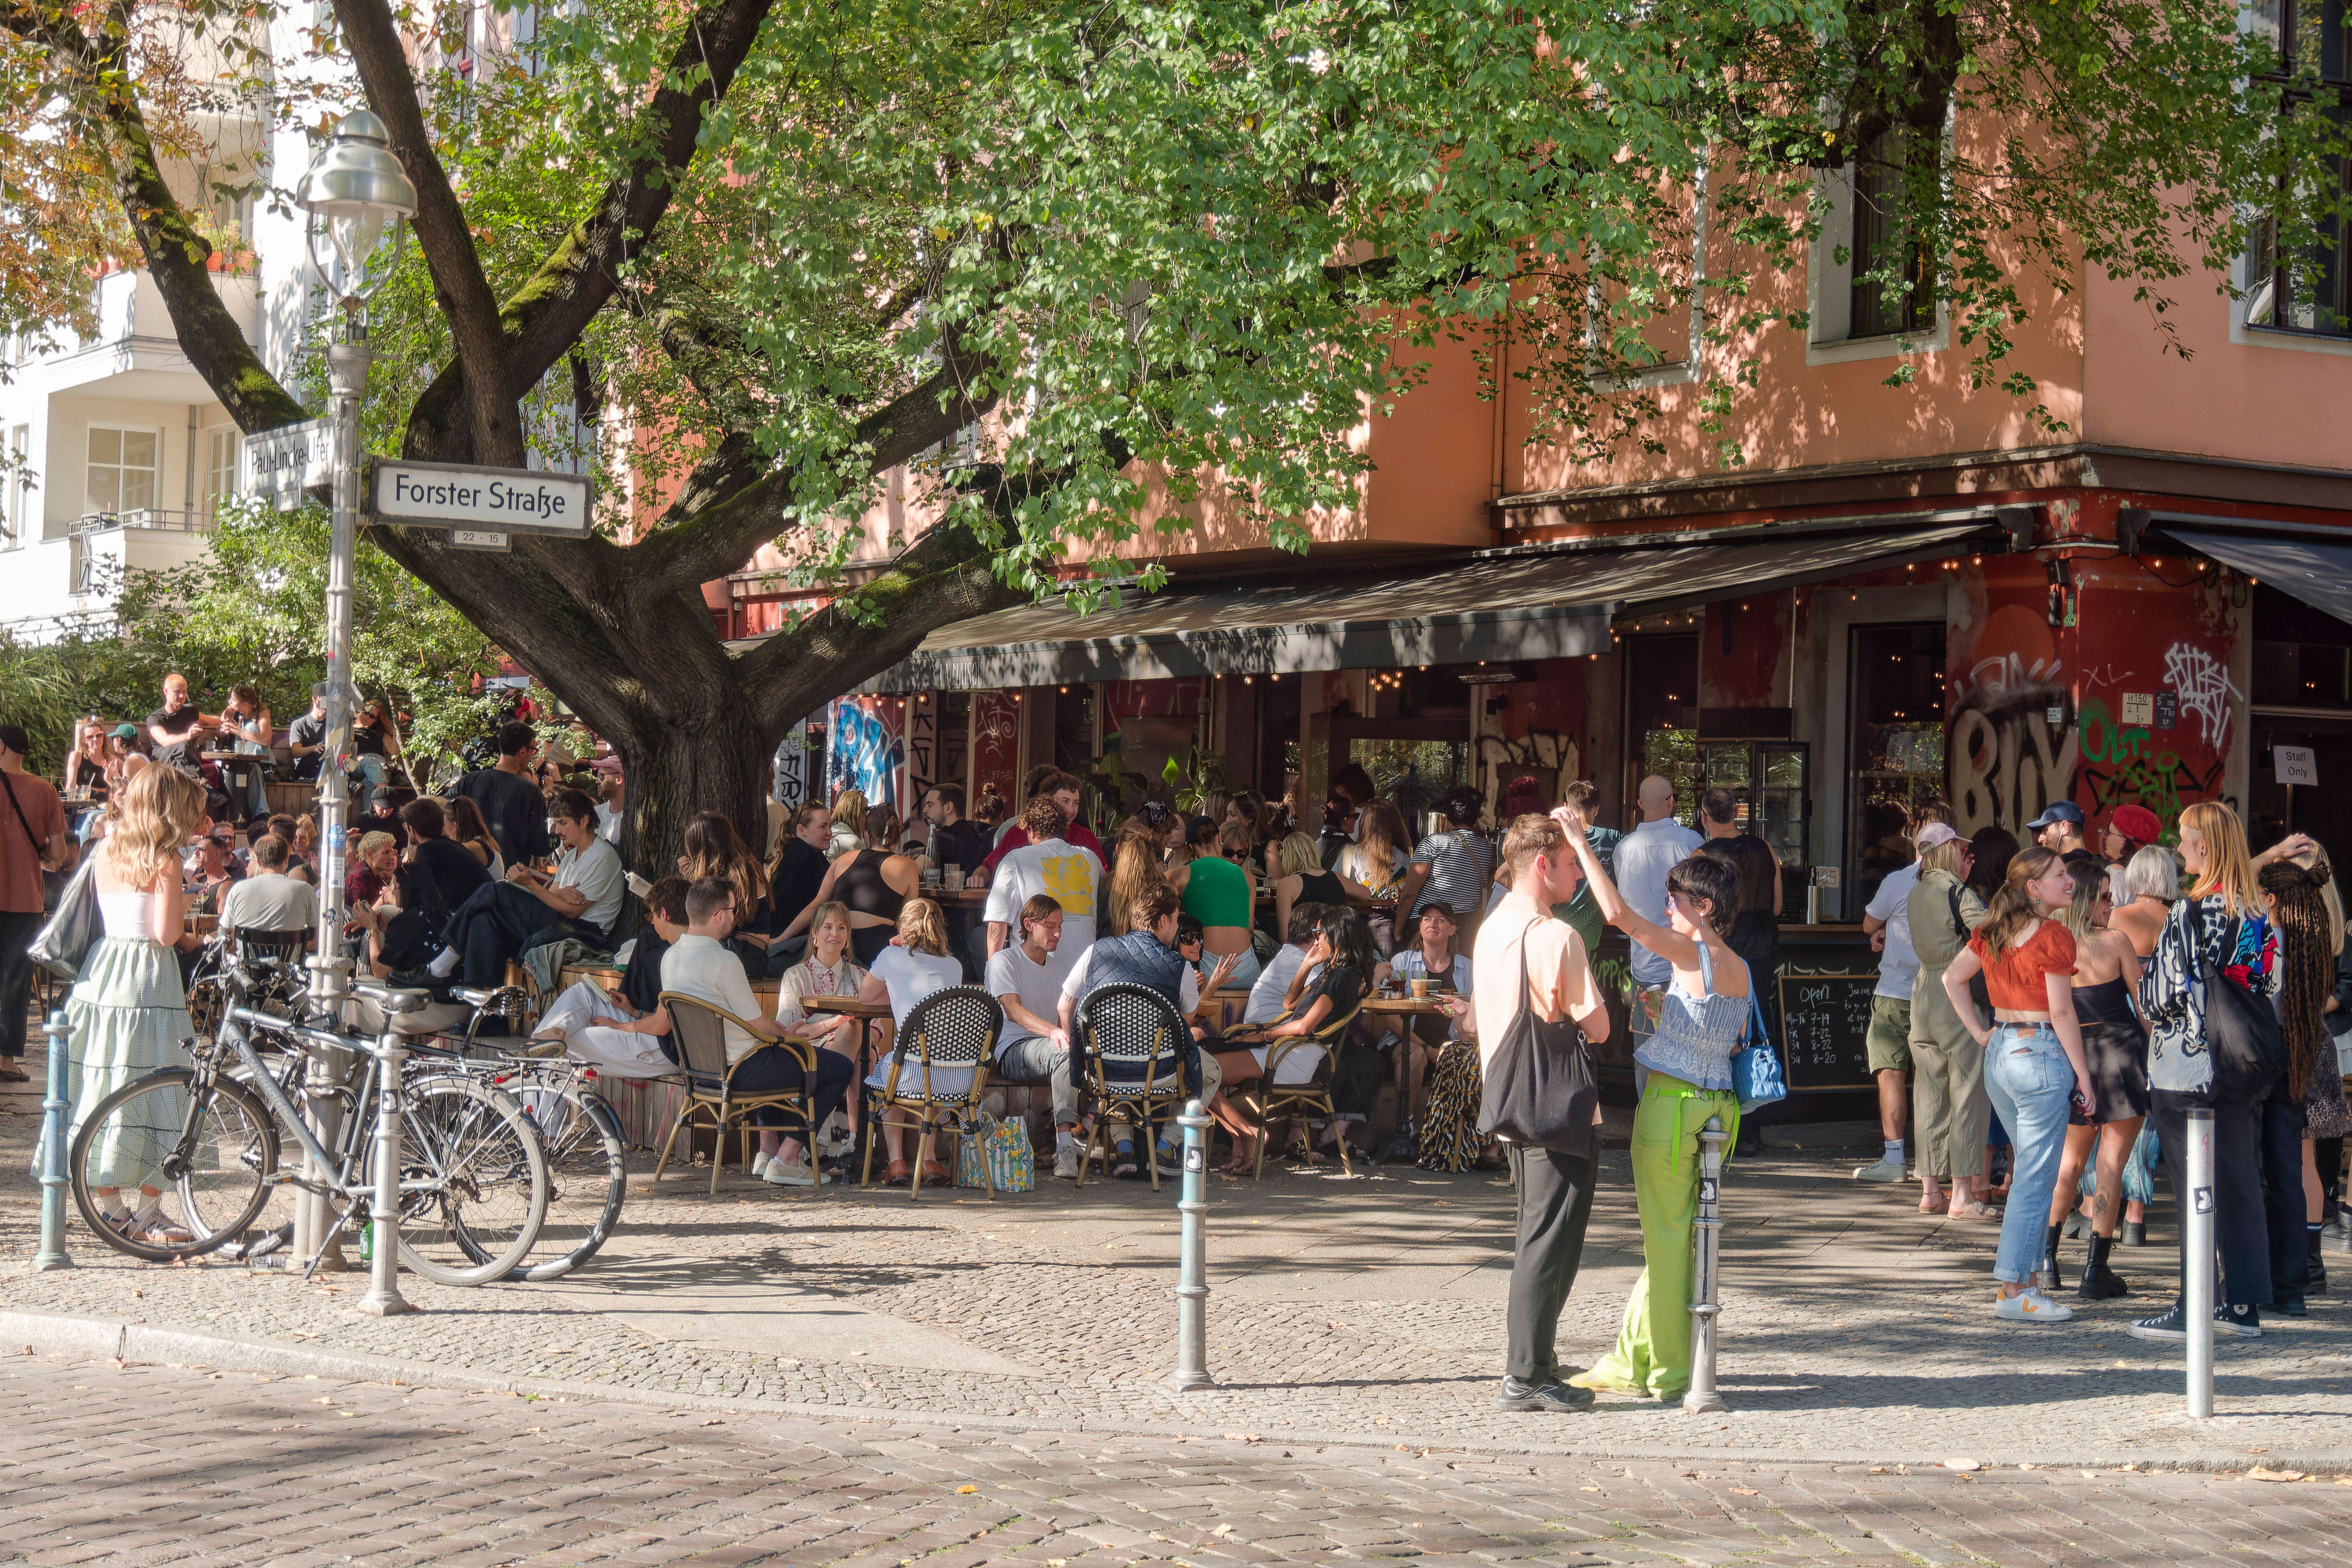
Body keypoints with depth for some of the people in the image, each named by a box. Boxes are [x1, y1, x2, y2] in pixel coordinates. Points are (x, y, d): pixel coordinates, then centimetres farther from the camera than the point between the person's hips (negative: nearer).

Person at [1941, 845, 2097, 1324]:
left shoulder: (1992, 932, 9)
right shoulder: (2053, 936, -13)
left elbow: (1952, 978, 16)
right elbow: (2062, 1013, -13)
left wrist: (1979, 1032, 14)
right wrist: (2084, 1075, -7)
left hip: (1999, 1051, 8)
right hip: (2040, 1054, -8)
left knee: (2029, 1172, 18)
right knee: (2035, 1179, -3)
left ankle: (2024, 1280, 21)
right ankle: (2015, 1291, -2)